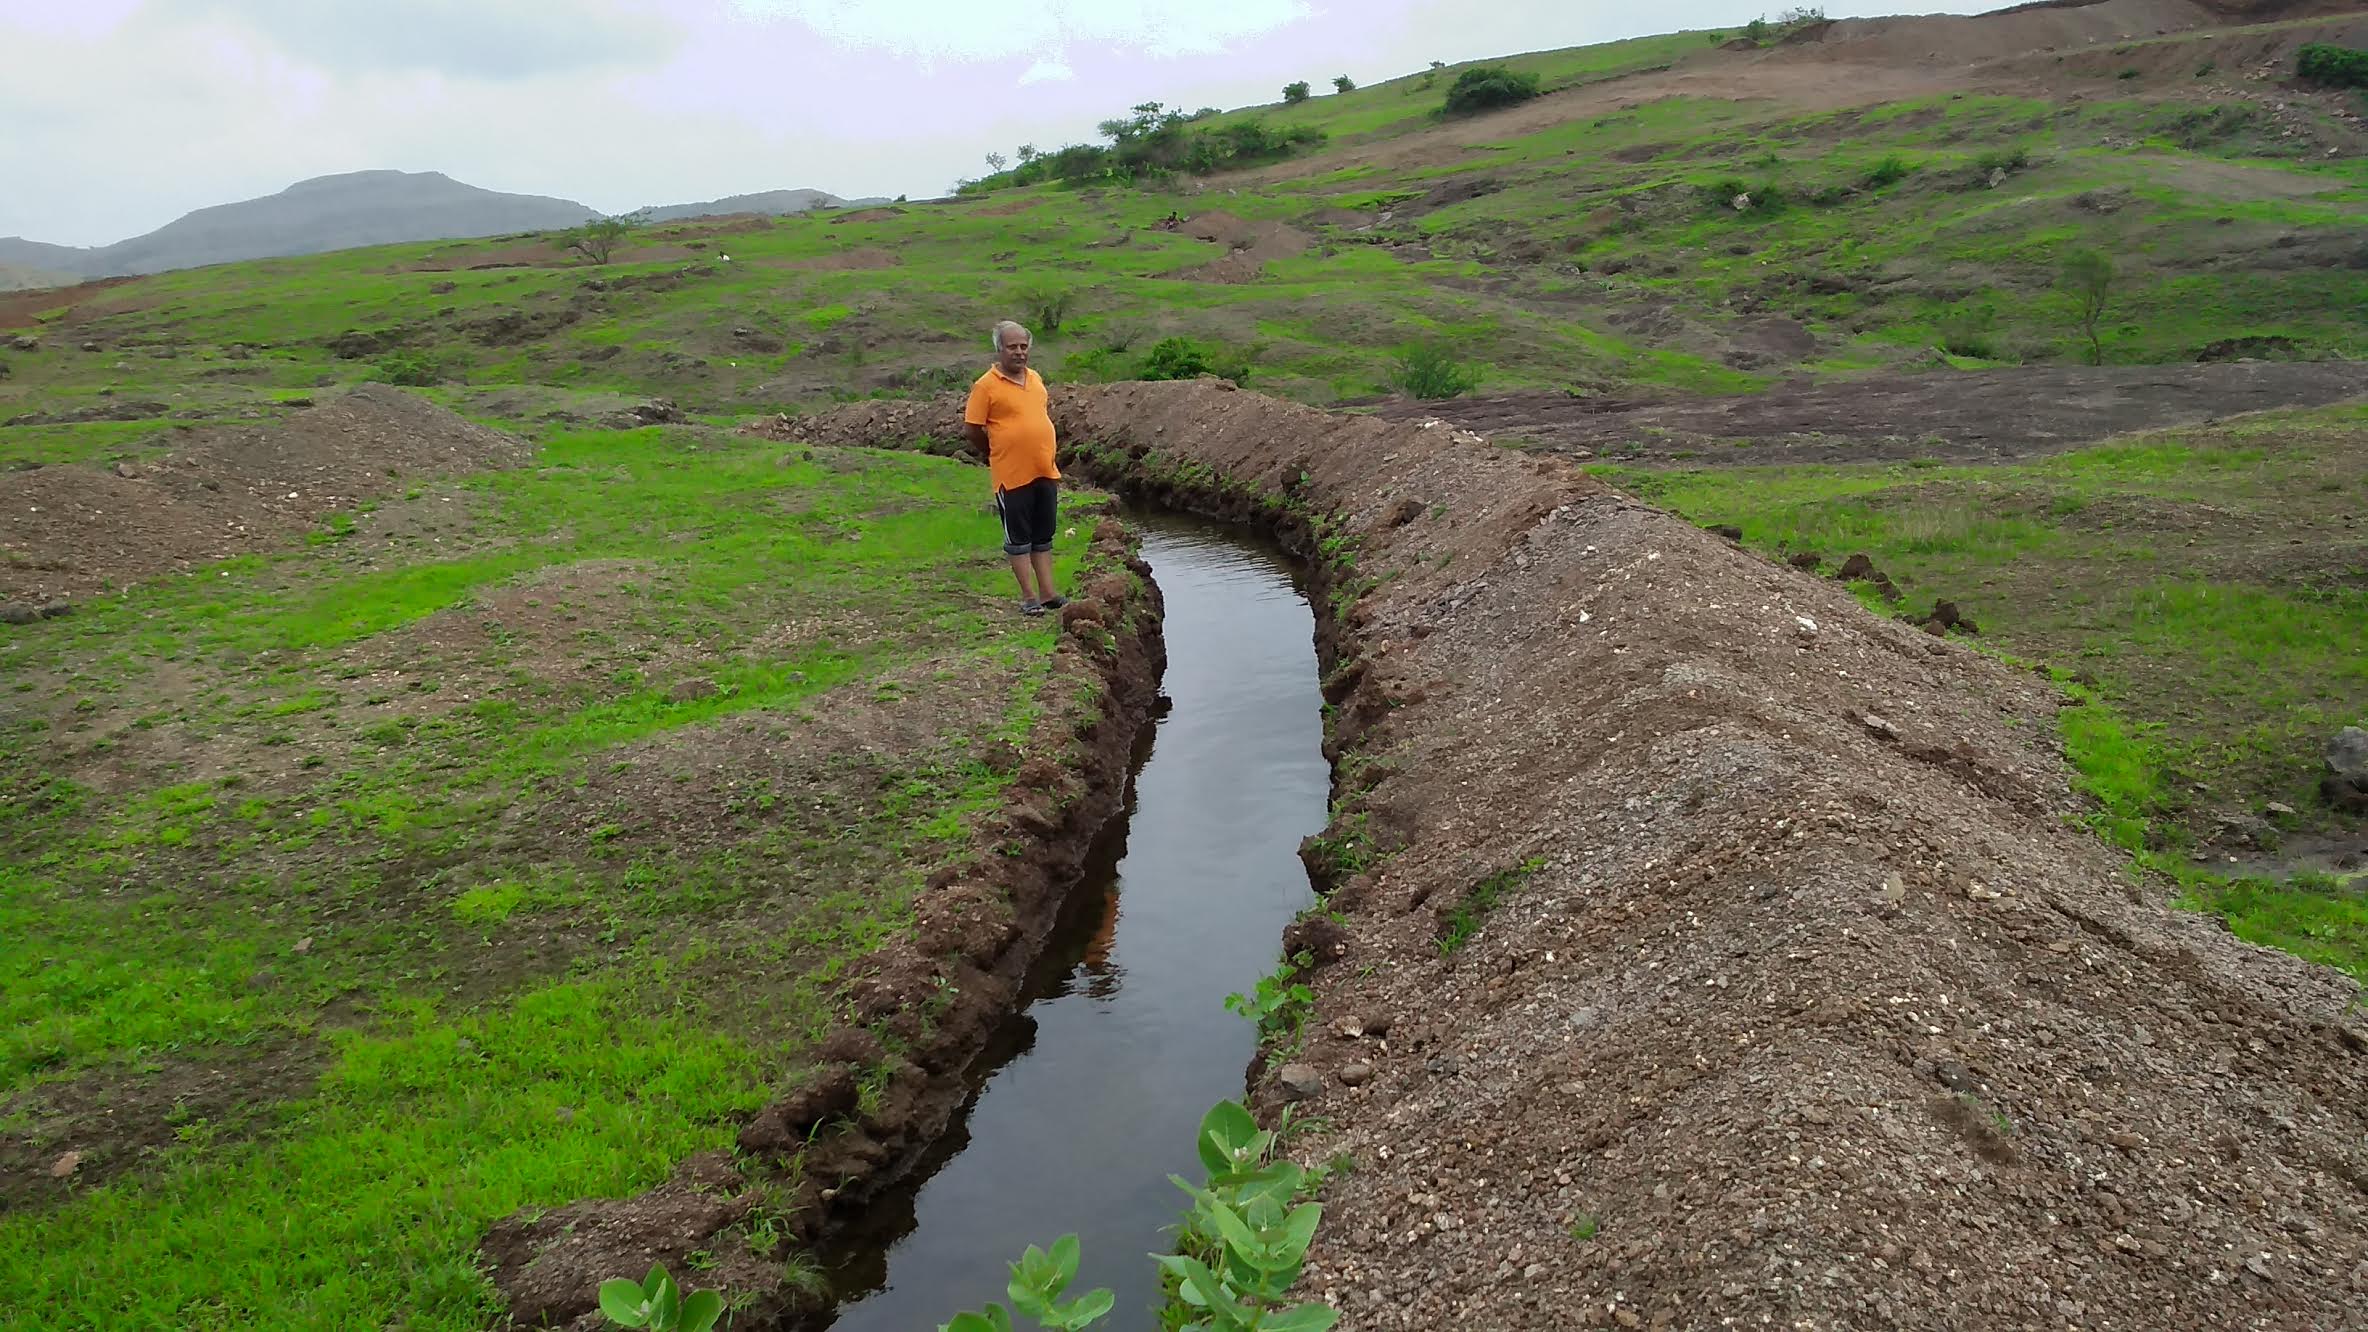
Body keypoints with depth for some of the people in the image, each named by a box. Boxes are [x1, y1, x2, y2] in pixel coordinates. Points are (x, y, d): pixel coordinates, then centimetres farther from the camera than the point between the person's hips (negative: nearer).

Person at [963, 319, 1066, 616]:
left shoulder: (1036, 378, 9)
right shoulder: (986, 385, -11)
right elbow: (971, 429, -8)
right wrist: (997, 452, 4)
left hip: (1046, 472, 6)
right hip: (1012, 476, -6)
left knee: (1043, 536, 13)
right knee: (1018, 538, 3)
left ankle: (1047, 593, 20)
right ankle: (1029, 597, 10)